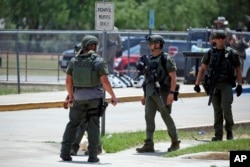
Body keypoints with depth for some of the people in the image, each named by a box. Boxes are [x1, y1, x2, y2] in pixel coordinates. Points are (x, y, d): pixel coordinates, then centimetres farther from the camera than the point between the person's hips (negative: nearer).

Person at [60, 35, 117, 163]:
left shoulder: (74, 61, 2)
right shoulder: (98, 61, -9)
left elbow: (68, 81, 5)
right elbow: (105, 81, -14)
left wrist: (71, 96, 19)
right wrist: (113, 96, -4)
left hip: (79, 98, 3)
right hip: (95, 97, -3)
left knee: (73, 124, 12)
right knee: (93, 126, 3)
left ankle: (65, 152, 4)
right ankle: (92, 155, 1)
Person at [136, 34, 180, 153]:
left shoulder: (166, 59, -8)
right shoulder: (149, 60, 14)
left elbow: (173, 77, -11)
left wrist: (171, 93, -19)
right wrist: (144, 95, 16)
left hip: (162, 93, -7)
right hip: (150, 93, 7)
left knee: (166, 117, 0)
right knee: (149, 117, -1)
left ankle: (175, 142, 12)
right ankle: (148, 145, -2)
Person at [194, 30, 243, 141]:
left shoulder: (231, 53, 3)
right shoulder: (210, 53, 9)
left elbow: (238, 69, 8)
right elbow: (202, 69, 14)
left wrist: (239, 85, 1)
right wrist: (197, 84, 8)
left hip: (226, 85, -2)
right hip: (214, 86, 2)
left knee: (226, 107, -17)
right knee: (217, 110, 3)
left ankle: (229, 130, 2)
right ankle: (218, 135, 6)